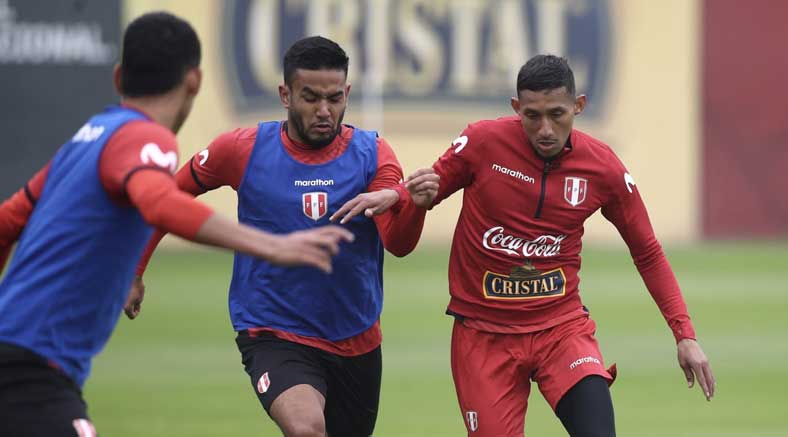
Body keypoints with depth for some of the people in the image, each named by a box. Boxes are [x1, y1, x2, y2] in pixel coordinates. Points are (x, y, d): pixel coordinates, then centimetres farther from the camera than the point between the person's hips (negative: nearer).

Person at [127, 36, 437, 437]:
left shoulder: (371, 154, -4)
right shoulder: (243, 149, -6)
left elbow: (398, 244, -19)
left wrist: (415, 204, -41)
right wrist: (133, 272, 11)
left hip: (357, 343, 3)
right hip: (274, 338, -3)